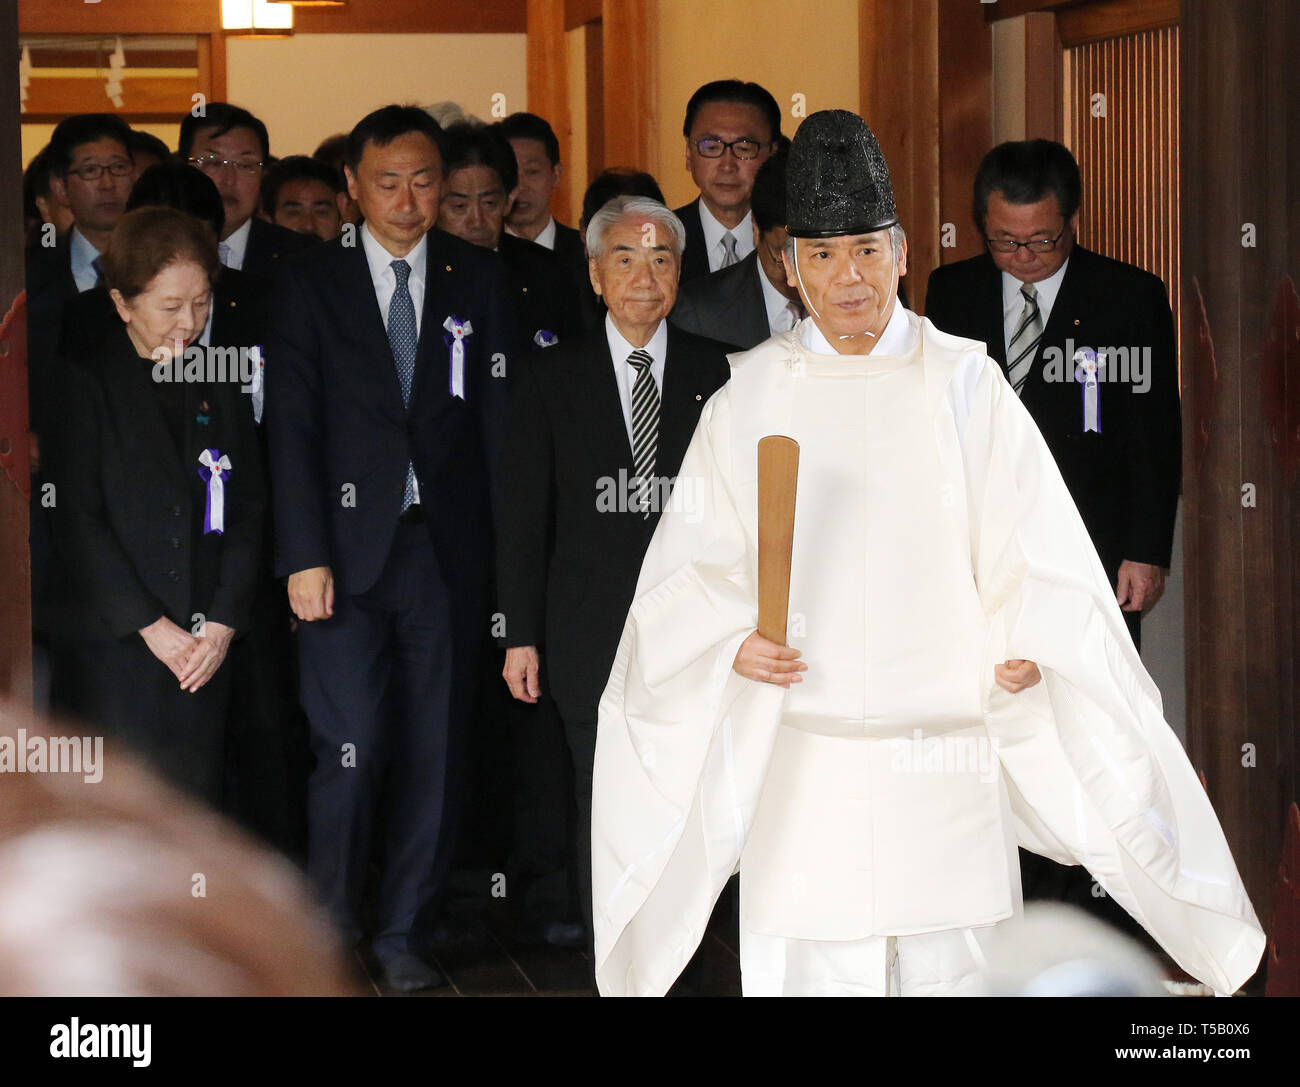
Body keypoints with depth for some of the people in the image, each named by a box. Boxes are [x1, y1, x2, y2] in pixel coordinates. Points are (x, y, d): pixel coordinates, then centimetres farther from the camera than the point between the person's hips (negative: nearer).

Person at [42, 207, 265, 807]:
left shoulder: (219, 386, 13)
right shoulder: (85, 384, -2)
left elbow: (248, 509, 10)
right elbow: (76, 523, -7)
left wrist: (223, 623, -2)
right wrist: (151, 627, -10)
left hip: (205, 646, 4)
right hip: (111, 650, -4)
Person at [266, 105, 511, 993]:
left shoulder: (477, 279, 8)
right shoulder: (313, 285, 3)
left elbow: (497, 418, 5)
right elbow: (293, 429, -1)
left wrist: (509, 545, -2)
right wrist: (304, 556, -9)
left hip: (448, 547, 2)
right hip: (349, 547, -2)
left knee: (435, 750, 5)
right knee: (352, 750, -7)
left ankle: (403, 933, 17)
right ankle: (330, 929, 11)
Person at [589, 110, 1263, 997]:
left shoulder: (966, 387, 0)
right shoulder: (752, 398, 3)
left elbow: (1038, 559, -2)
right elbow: (694, 567, 6)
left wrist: (1028, 655, -20)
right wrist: (734, 644, -13)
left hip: (942, 751, 0)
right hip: (802, 753, 1)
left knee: (939, 966, 2)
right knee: (802, 971, -1)